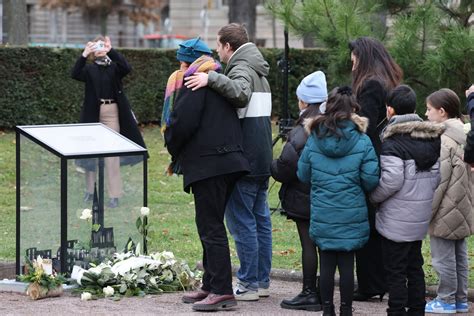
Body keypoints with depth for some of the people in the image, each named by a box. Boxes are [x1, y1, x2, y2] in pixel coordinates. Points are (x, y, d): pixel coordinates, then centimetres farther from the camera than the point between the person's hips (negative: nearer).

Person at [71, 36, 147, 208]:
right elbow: (75, 74, -13)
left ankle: (114, 195, -2)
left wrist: (111, 51, -24)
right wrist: (84, 55, -26)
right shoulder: (89, 69, 7)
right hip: (92, 113, 1)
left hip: (111, 112, -1)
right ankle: (90, 190, 19)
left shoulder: (114, 67, 6)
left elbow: (126, 68, -16)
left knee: (112, 153, -4)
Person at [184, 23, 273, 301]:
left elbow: (240, 93, -35)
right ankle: (262, 281, 17)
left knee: (242, 221, -5)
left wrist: (212, 78, -36)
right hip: (263, 160, 10)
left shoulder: (241, 69, -13)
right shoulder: (259, 71, 18)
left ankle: (249, 285, -4)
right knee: (261, 218, 13)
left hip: (245, 160, -9)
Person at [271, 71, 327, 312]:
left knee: (308, 244, -3)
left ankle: (309, 294, 0)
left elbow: (286, 166, -22)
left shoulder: (302, 132, -17)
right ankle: (323, 291, 18)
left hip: (304, 199, -7)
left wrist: (271, 166, -2)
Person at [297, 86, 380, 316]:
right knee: (347, 264, 6)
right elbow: (371, 180, -10)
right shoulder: (362, 141, -10)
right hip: (352, 215, -1)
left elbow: (303, 175, 4)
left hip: (322, 214, 1)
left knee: (326, 264, 9)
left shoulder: (314, 140, -4)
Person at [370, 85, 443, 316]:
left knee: (395, 270, 0)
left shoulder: (392, 142, -16)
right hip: (421, 217, 7)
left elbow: (392, 179, -22)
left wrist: (374, 197, -7)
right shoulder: (431, 138, 7)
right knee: (415, 267, 17)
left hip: (396, 220, -7)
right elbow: (437, 176, 11)